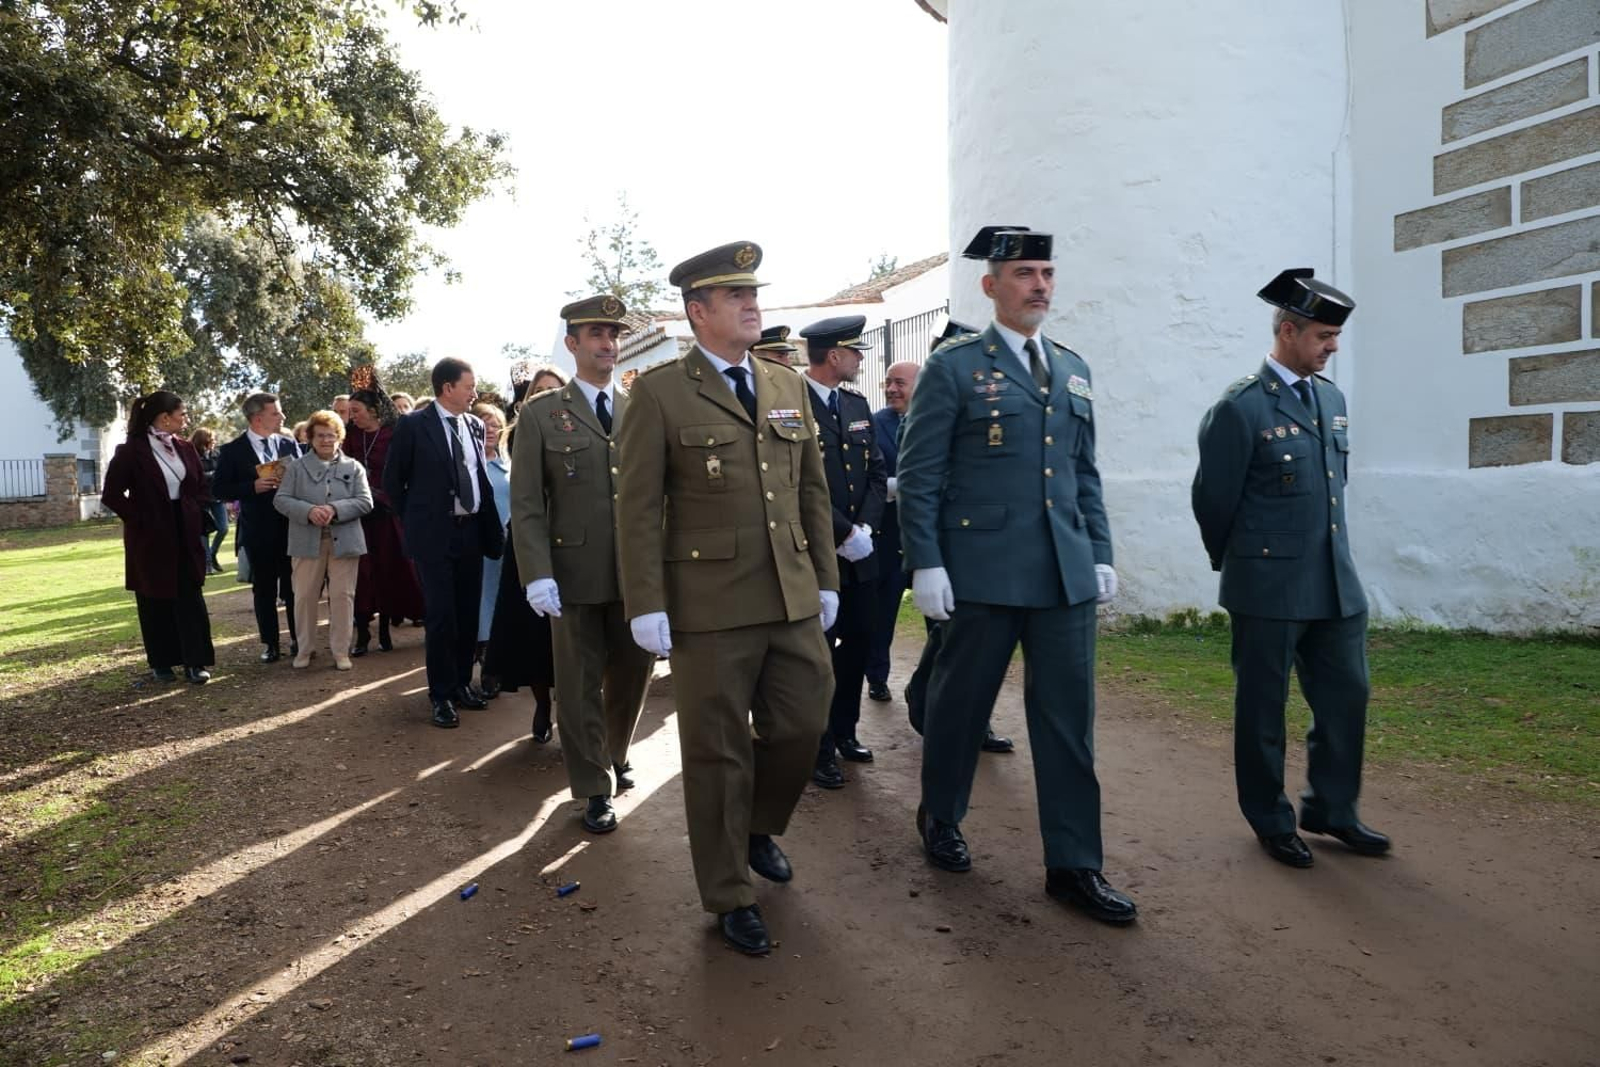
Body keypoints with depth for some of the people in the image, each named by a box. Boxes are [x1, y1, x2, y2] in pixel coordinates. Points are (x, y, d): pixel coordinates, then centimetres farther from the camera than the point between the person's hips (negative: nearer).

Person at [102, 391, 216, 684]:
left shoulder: (185, 448, 7)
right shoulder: (131, 450, -9)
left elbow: (202, 489, 13)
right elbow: (112, 494, -10)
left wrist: (194, 514, -1)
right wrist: (140, 519, -11)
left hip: (184, 535, 4)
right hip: (150, 537, -4)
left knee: (190, 599, 0)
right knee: (155, 602, 6)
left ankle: (194, 661, 4)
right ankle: (161, 663, 17)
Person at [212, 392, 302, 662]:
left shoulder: (289, 444, 5)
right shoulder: (233, 450, -2)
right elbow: (219, 488, -3)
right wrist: (253, 487, -16)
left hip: (291, 526, 1)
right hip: (258, 530, -1)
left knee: (294, 586, 7)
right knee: (264, 590, 8)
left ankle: (299, 640, 18)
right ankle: (270, 644, 17)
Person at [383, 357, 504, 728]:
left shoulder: (475, 425, 8)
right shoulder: (413, 425, -6)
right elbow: (393, 480, 1)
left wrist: (491, 527, 7)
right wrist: (417, 520, 3)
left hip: (472, 530, 5)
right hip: (434, 533, -5)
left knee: (468, 613, 10)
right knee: (441, 614, -3)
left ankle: (462, 682, 24)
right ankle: (441, 694, 8)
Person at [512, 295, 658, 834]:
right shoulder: (541, 414, 0)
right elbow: (526, 504, -4)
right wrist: (537, 574, -13)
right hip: (575, 574, -3)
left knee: (634, 672, 14)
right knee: (581, 687, 6)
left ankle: (614, 755, 41)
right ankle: (595, 790, 22)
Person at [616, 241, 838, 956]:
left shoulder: (788, 387, 11)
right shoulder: (659, 393, -4)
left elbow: (814, 491, 13)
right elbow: (637, 509, -7)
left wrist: (826, 579, 10)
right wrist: (647, 605, -11)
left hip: (793, 602, 5)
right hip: (709, 607, -5)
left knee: (801, 727, 11)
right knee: (719, 755, 7)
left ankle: (757, 830, 41)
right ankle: (729, 895, 25)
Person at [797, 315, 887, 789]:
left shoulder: (858, 404, 13)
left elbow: (876, 472, 12)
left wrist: (866, 527, -3)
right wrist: (844, 533, -16)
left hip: (859, 553, 7)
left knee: (858, 642, 14)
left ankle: (844, 731, 31)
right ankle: (819, 749, 15)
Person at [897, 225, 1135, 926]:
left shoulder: (1072, 369, 14)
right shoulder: (953, 367, -3)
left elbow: (1085, 471, 17)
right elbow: (918, 476, -6)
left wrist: (1100, 553, 11)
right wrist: (925, 564, -12)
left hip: (1066, 574, 5)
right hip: (981, 572, -5)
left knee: (1068, 718, 6)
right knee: (960, 705, 10)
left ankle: (1073, 865, 16)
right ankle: (940, 819, 34)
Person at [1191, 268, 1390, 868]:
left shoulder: (1332, 399, 9)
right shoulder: (1241, 408, -14)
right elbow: (1213, 500, -7)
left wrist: (1329, 555, 19)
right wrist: (1237, 566, 5)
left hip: (1336, 585, 7)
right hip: (1269, 589, -7)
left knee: (1346, 696, 13)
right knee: (1263, 707, 7)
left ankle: (1331, 810, 31)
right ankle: (1271, 823, 23)